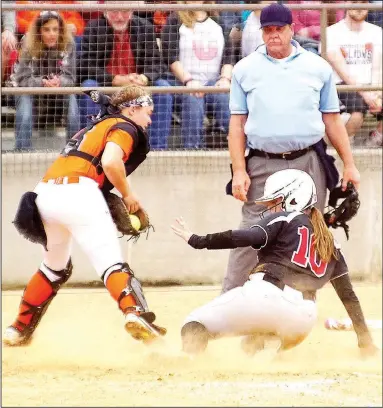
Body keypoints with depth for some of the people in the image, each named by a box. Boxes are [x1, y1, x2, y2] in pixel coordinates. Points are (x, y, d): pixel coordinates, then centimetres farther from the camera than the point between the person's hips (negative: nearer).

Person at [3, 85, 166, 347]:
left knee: (55, 269, 26)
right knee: (111, 264, -16)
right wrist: (128, 195, -1)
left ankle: (19, 330, 30)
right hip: (78, 194, -8)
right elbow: (110, 162, -14)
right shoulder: (125, 128, 6)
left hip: (45, 193, 8)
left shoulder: (98, 125, 31)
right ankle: (136, 314, -37)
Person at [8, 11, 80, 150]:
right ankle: (23, 152, -33)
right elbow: (24, 79, -24)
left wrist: (59, 82, -42)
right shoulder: (28, 44, -22)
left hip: (59, 88, 1)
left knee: (71, 97, -27)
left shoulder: (68, 44, -18)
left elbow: (70, 77, -19)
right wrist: (43, 82, -44)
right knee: (24, 98, -32)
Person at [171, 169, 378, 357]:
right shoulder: (329, 242, 27)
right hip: (303, 320, 6)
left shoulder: (285, 219, 10)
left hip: (266, 295, -6)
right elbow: (348, 295, 27)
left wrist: (196, 241, -6)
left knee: (195, 326, 5)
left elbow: (247, 237, -8)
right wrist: (365, 339, 30)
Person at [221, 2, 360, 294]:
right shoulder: (245, 70, 6)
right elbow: (237, 123, 5)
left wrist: (349, 165, 6)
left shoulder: (318, 68, 7)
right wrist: (239, 171, -4)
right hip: (263, 167, -1)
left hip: (309, 165, 1)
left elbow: (332, 119, 10)